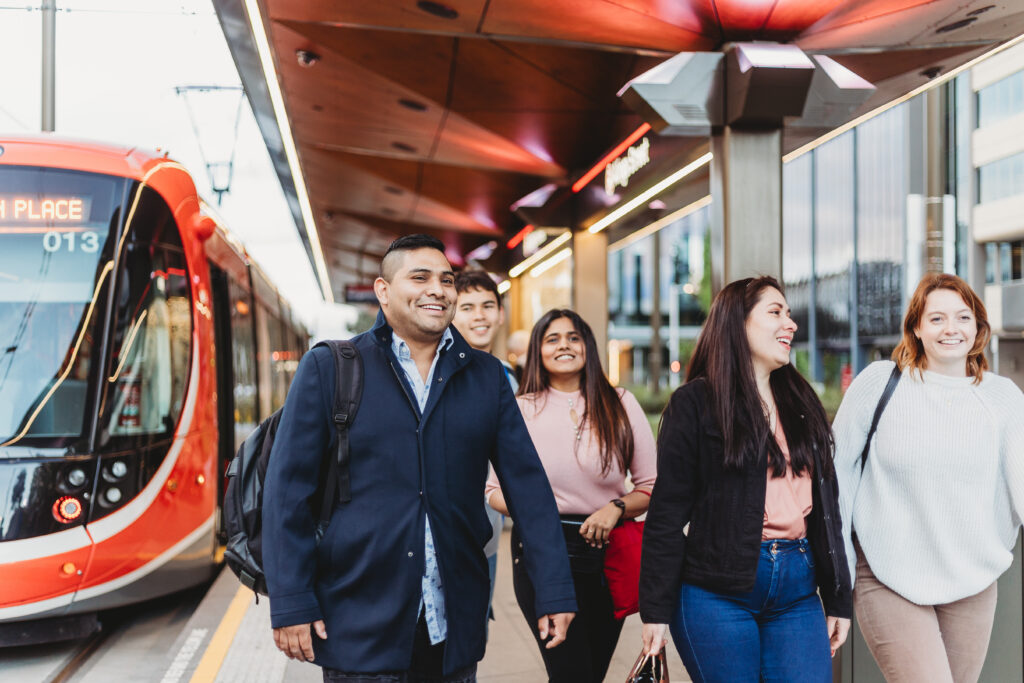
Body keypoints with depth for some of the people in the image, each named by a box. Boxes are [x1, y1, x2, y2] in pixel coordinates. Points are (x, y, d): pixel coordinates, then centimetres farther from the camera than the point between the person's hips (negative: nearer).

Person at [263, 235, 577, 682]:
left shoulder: (486, 376, 7)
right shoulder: (327, 368, -1)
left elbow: (527, 485, 5)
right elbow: (288, 489, -3)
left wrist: (554, 592, -1)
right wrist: (291, 605, -7)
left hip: (454, 628, 3)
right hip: (359, 627, -2)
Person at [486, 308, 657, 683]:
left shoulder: (620, 404, 4)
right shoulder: (520, 410, 3)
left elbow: (652, 486, 4)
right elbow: (495, 489, 8)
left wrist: (616, 508, -14)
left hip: (607, 551, 2)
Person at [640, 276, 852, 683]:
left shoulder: (802, 404, 15)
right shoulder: (695, 403, -3)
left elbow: (827, 506, 17)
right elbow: (667, 514, -6)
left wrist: (839, 600, 14)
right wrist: (656, 610, -10)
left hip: (797, 591, 5)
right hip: (718, 594, -5)